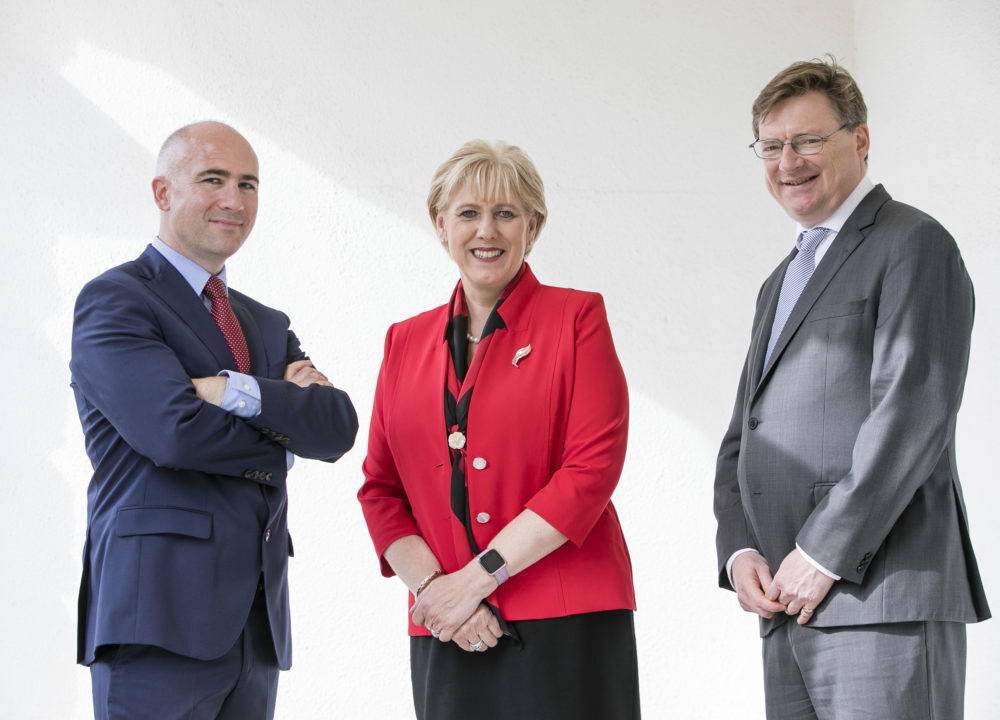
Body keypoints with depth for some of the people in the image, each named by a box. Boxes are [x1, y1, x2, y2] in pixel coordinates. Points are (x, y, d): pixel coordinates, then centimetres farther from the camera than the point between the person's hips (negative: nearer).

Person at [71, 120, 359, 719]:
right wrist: (285, 430, -1)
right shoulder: (113, 301, -2)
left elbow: (338, 429, 4)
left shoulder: (268, 326, 21)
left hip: (258, 622, 7)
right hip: (160, 617, -7)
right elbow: (176, 430, -16)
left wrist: (243, 394, -12)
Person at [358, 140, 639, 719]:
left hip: (567, 626, -3)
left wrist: (476, 577, -11)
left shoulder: (576, 318, 1)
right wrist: (430, 583, -6)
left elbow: (593, 469, -8)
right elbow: (381, 488, 11)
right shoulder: (407, 341, 13)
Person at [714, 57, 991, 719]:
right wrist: (739, 550, 4)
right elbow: (744, 436, 22)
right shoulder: (781, 283, 25)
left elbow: (914, 414, -14)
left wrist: (824, 553, -15)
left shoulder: (914, 245, -2)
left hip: (885, 599, -8)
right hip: (791, 607, 8)